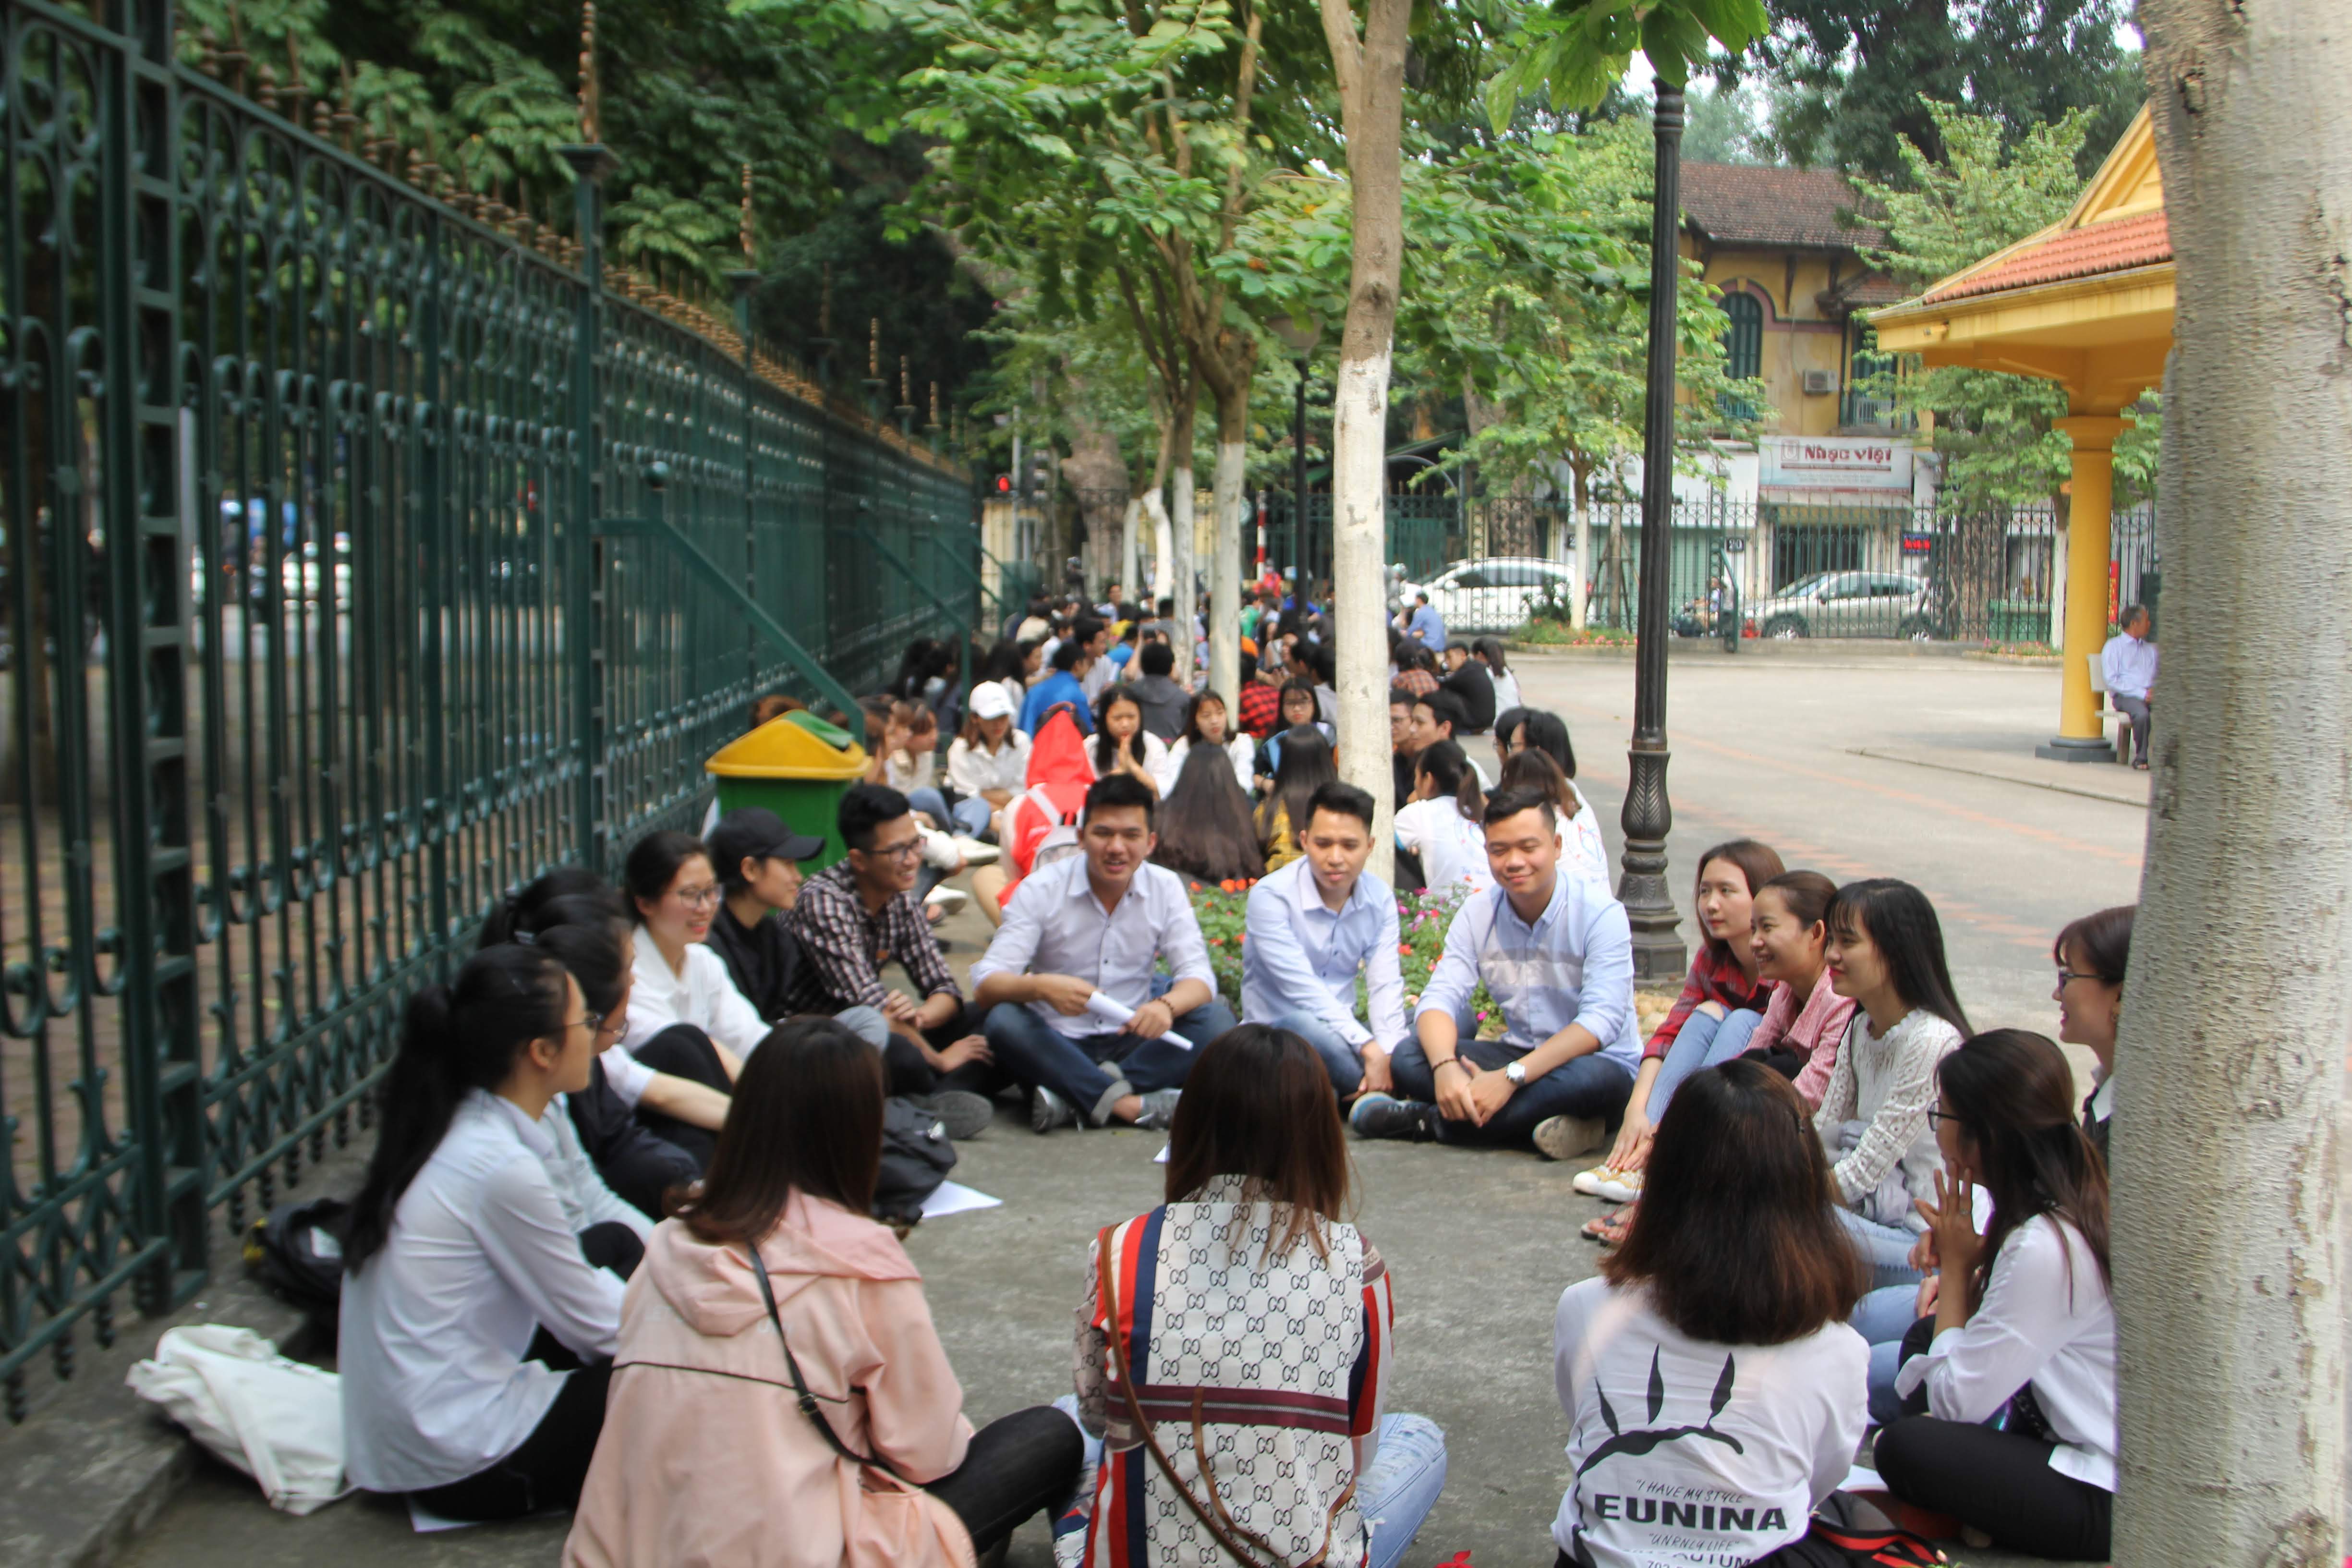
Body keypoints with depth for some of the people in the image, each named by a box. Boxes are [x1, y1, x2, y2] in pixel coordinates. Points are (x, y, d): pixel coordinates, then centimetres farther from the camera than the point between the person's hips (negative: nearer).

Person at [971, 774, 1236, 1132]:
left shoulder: (1166, 888, -1)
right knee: (1004, 1021, -32)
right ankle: (1132, 1104, -31)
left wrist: (1167, 1005, -33)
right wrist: (1041, 987, -39)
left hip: (1132, 1041, 2)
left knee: (1216, 1020, -23)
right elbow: (986, 986, -16)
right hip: (1058, 1045, -2)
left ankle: (1074, 1098, -28)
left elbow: (1199, 976, -7)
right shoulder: (1041, 890, -9)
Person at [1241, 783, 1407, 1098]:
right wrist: (1369, 1048, -32)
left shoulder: (1380, 898, 0)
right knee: (1307, 1025, -39)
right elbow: (1302, 989, -24)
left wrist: (1386, 1052, -27)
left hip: (1343, 1028, 5)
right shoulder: (1271, 896, -17)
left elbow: (1385, 985, -8)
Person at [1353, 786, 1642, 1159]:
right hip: (1519, 1055, 4)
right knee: (1408, 1059, -17)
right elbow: (1440, 998, -9)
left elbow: (1602, 1019, -24)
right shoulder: (1477, 916, 0)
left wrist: (1511, 1077, -35)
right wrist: (1445, 1067, -33)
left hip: (1597, 1061, -4)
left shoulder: (1601, 913, -14)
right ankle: (1547, 1119, -27)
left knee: (1590, 1079, -40)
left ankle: (1427, 1120, -27)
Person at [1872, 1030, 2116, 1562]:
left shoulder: (2044, 1248, -25)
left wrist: (1956, 1266, -10)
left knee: (1908, 1446, -17)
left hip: (2106, 1501, -10)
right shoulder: (2076, 1205, 3)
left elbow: (1956, 1403, -19)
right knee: (1925, 1336, 12)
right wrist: (1957, 1277, -5)